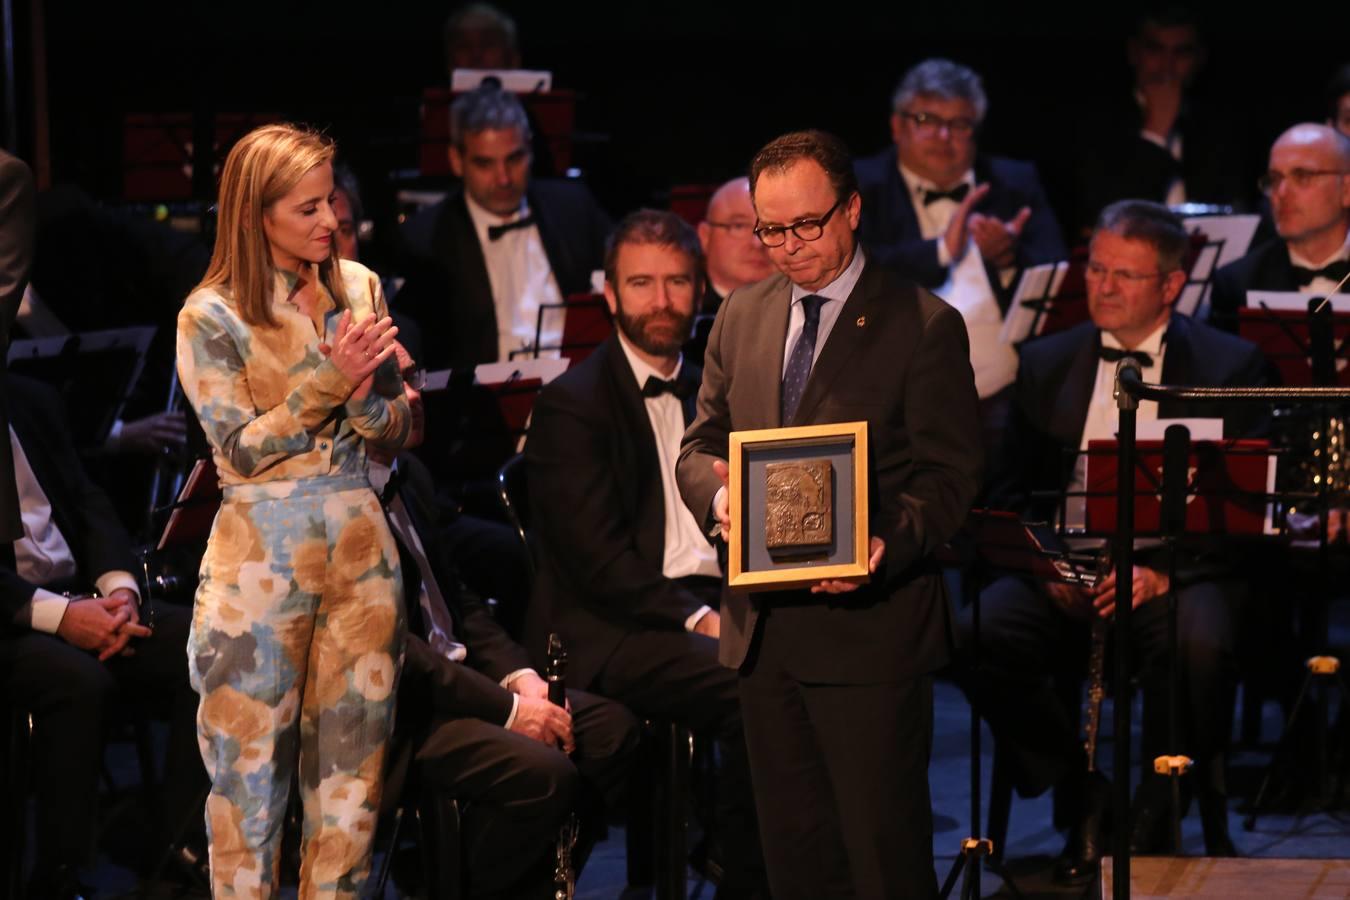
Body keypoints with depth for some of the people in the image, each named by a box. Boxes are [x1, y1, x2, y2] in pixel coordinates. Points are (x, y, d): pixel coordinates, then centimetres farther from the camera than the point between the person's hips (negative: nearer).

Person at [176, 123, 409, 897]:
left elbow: (398, 427, 8)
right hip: (262, 555, -4)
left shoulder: (358, 288, 5)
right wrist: (328, 382, -18)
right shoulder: (213, 316, -7)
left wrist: (365, 395, -14)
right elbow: (242, 448, -10)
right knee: (253, 768, 1)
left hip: (360, 544, 4)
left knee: (352, 764, 6)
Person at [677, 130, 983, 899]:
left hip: (869, 628, -6)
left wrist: (888, 548, -28)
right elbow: (700, 445, 15)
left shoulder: (925, 327, -6)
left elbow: (949, 475, -8)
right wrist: (719, 494, -9)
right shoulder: (742, 318, 12)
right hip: (764, 626, 6)